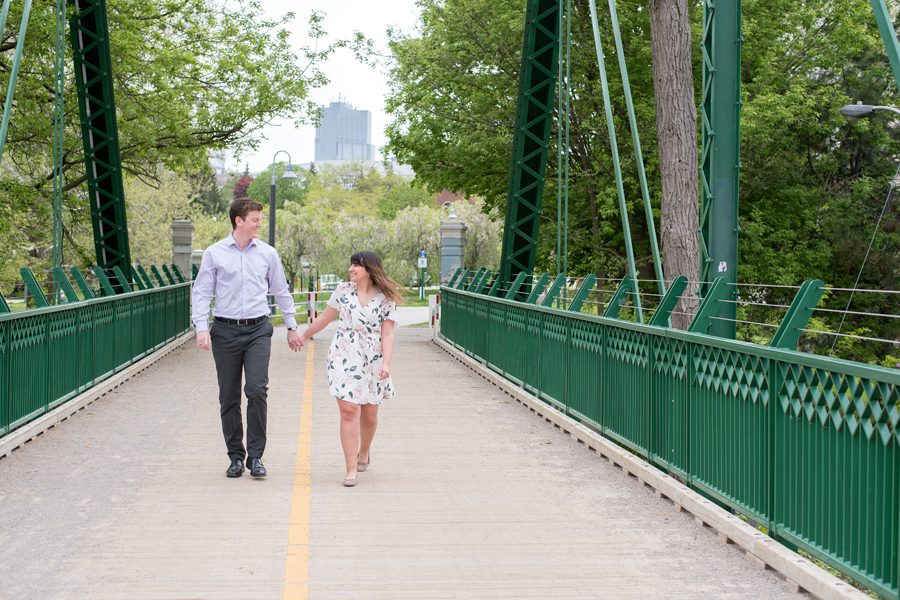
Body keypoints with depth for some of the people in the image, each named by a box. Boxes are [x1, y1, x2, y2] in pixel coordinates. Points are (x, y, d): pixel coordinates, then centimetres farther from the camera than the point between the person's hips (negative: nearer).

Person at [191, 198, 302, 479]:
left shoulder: (267, 253, 7)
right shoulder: (214, 253, 2)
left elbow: (281, 291, 16)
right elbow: (201, 292, 2)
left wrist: (292, 327, 17)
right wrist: (201, 327, -10)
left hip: (258, 330, 0)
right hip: (225, 330, 0)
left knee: (257, 390, -13)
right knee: (229, 397, 5)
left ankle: (255, 456, -2)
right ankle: (235, 456, 16)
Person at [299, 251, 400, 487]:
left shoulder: (386, 299, -1)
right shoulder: (343, 290, 4)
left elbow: (387, 334, -4)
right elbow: (325, 318, 15)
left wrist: (386, 363, -15)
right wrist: (304, 336, 22)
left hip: (372, 361, 0)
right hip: (343, 358, 0)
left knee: (369, 415, 8)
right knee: (348, 410, -10)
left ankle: (364, 450, 40)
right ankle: (351, 470, -8)